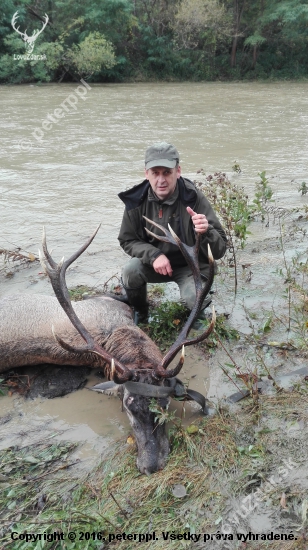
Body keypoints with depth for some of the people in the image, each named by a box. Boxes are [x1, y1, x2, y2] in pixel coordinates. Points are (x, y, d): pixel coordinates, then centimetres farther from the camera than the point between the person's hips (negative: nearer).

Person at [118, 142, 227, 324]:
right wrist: (154, 255, -22)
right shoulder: (137, 200, -16)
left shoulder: (194, 198, -24)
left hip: (191, 265, -2)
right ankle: (141, 313, 7)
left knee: (196, 300, -27)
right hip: (154, 261, 2)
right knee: (130, 272, -26)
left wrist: (206, 231, -46)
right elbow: (127, 240, -3)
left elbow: (220, 250, -23)